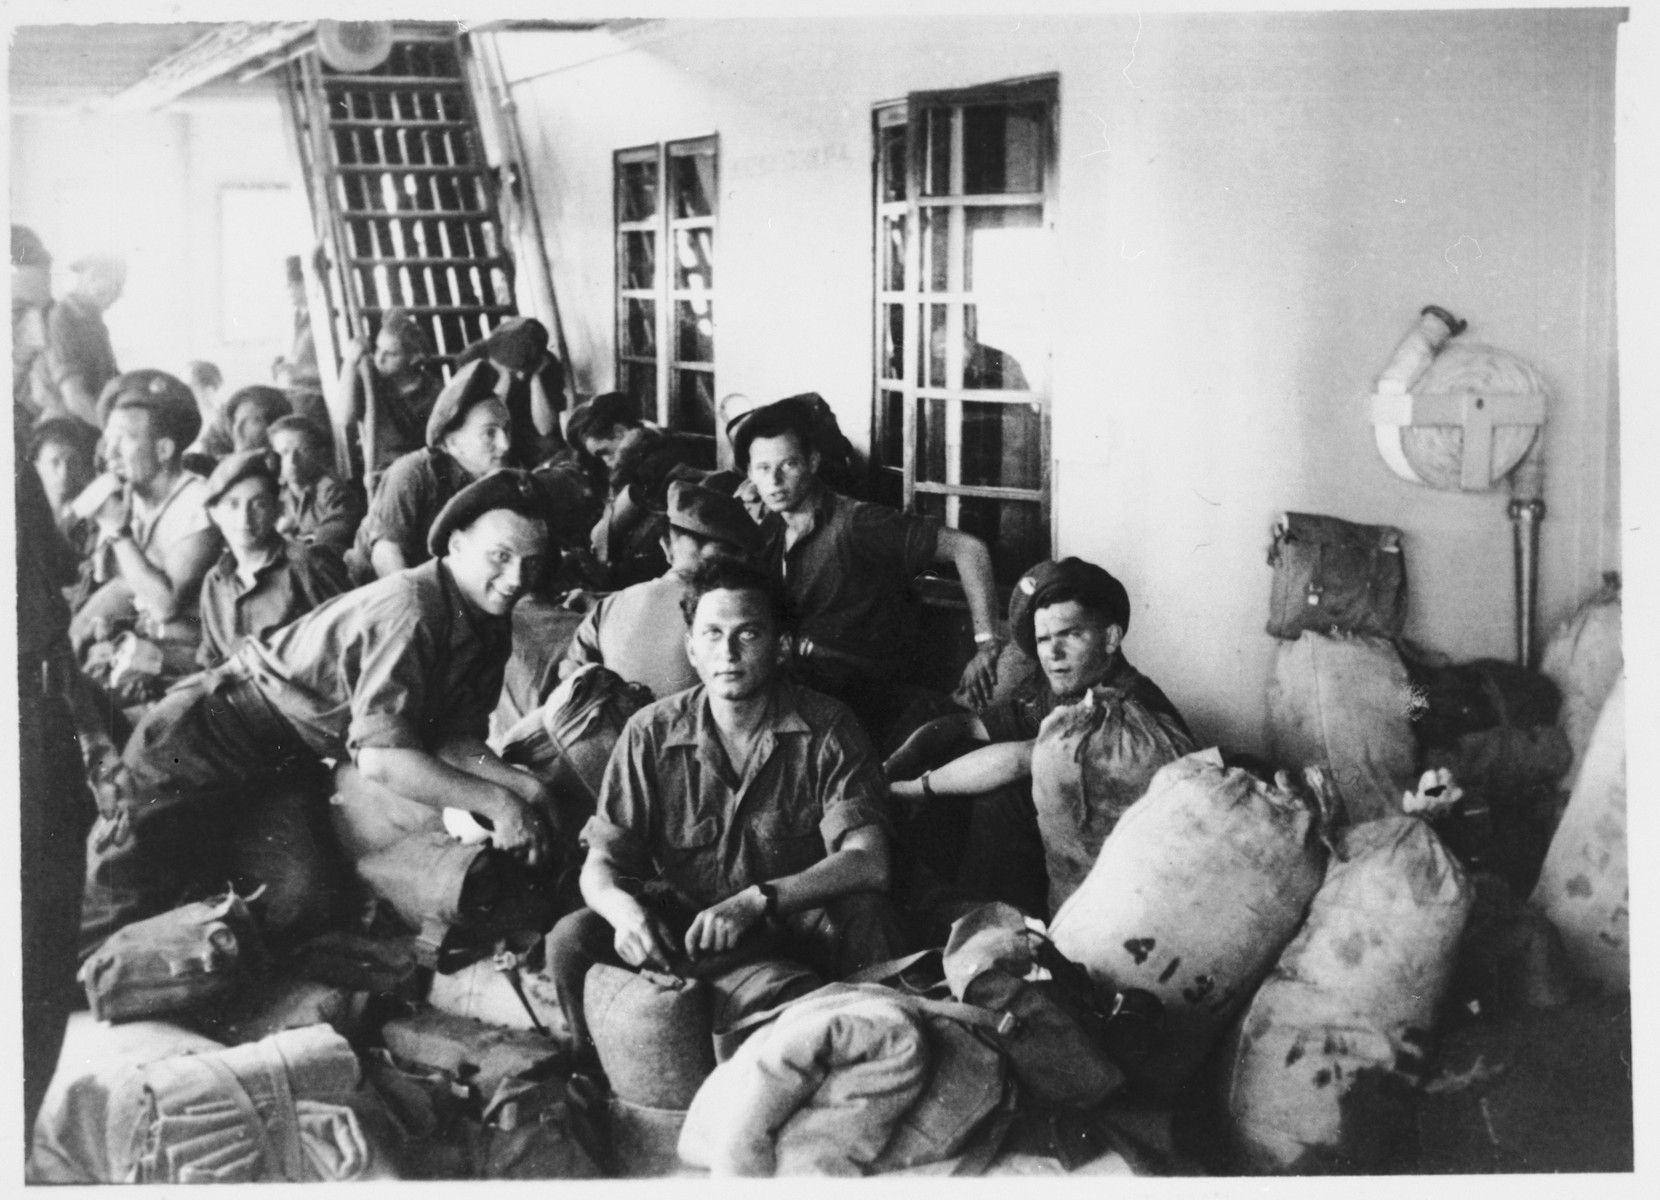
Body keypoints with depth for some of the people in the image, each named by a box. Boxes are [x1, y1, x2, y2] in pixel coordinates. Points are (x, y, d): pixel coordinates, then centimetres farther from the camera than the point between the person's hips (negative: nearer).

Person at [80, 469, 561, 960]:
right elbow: (380, 758, -34)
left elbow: (454, 739, -3)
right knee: (122, 899, -10)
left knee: (298, 899, -5)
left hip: (289, 766, 9)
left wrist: (522, 784, -22)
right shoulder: (409, 609, -30)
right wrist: (496, 802, -32)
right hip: (209, 732, -8)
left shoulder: (485, 622, -2)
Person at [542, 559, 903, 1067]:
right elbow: (600, 865, -7)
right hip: (680, 919, 1)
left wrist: (755, 901, -37)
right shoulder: (651, 734, -7)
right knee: (571, 939, -23)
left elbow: (867, 861, -22)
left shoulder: (826, 728, -11)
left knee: (861, 914, -32)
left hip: (797, 919, -1)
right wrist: (625, 910, -34)